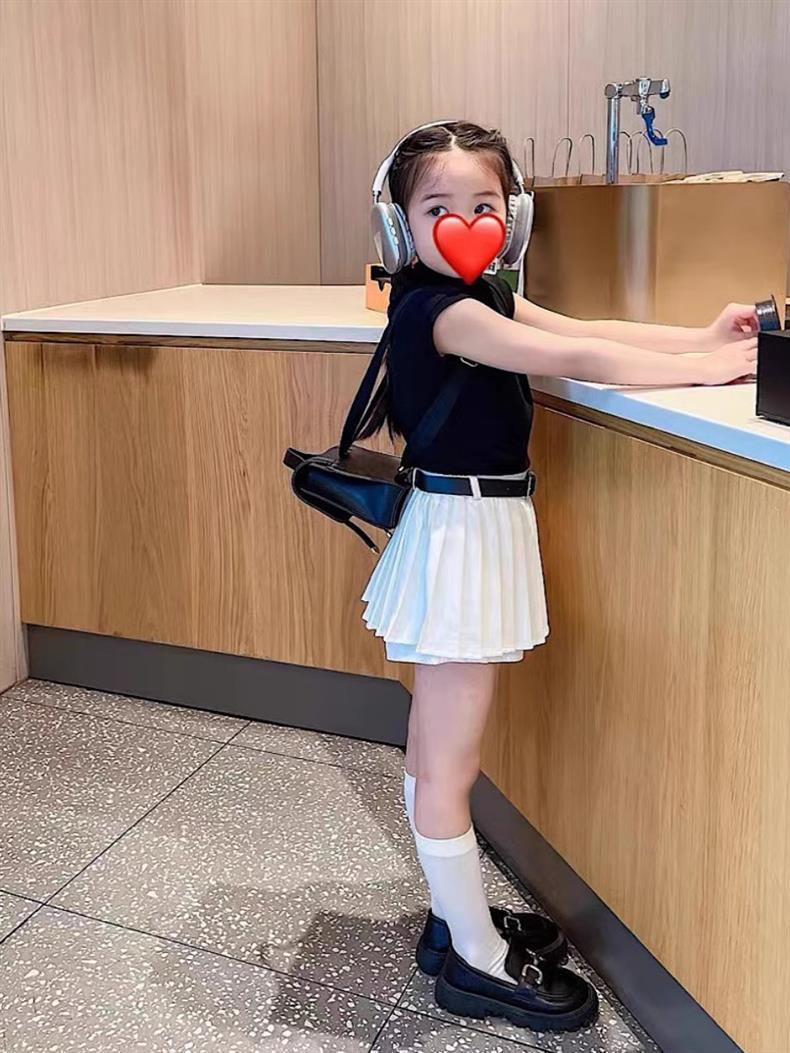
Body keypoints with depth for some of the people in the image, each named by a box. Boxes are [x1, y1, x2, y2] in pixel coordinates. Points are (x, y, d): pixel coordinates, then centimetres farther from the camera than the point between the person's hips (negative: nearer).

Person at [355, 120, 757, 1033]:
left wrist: (699, 337, -2)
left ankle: (456, 919, 35)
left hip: (476, 523, 10)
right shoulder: (437, 308, -18)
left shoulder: (487, 296, 12)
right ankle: (479, 964, 15)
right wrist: (702, 368, -19)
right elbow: (572, 359, -25)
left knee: (435, 750, 19)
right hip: (463, 528, -10)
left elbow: (583, 328, 8)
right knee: (449, 767, 2)